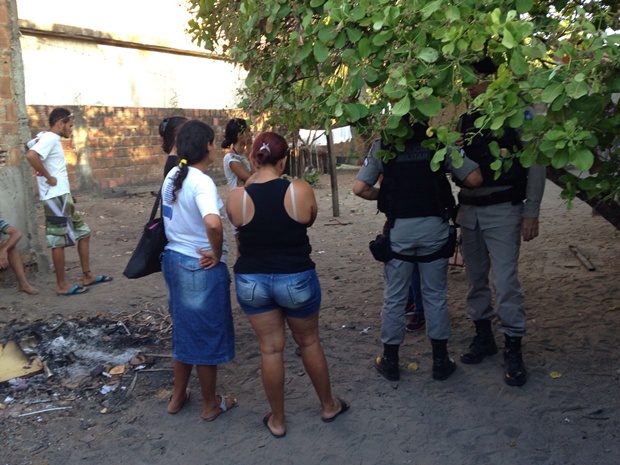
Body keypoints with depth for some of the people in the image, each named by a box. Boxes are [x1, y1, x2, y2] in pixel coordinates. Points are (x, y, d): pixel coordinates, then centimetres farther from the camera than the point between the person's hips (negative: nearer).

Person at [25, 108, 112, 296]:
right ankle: (62, 284, 7)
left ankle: (87, 275, 22)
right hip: (56, 198, -10)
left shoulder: (46, 138, 15)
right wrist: (48, 177, -22)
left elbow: (30, 146, 31)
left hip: (62, 197, 10)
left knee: (83, 232, 15)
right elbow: (31, 155, -32)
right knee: (59, 241, -2)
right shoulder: (50, 139, -15)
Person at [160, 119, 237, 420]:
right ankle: (210, 405, 25)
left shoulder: (172, 176, 5)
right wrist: (217, 254, -23)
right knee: (208, 336, 9)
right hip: (201, 268, -8)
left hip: (173, 260, 8)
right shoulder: (201, 182, -22)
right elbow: (213, 223, -39)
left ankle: (178, 396, 37)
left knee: (183, 330, 22)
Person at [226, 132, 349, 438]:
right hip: (296, 279, -1)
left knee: (270, 349, 13)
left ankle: (277, 420, 28)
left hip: (251, 281, 1)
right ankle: (329, 405, 37)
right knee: (309, 341, 19)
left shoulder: (236, 198, -12)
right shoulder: (301, 190, -14)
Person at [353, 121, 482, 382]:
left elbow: (359, 188, -7)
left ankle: (390, 362, 21)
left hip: (399, 229, 0)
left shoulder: (382, 146, -2)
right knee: (435, 296, 13)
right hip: (434, 227, 0)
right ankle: (440, 361, 22)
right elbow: (474, 178, -5)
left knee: (394, 297, 11)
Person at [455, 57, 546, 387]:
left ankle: (513, 349, 5)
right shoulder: (466, 118, 9)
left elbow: (535, 165, -5)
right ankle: (483, 336, 25)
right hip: (469, 209, 5)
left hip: (502, 210, -5)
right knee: (475, 278, 11)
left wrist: (531, 212, -9)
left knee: (505, 280, -7)